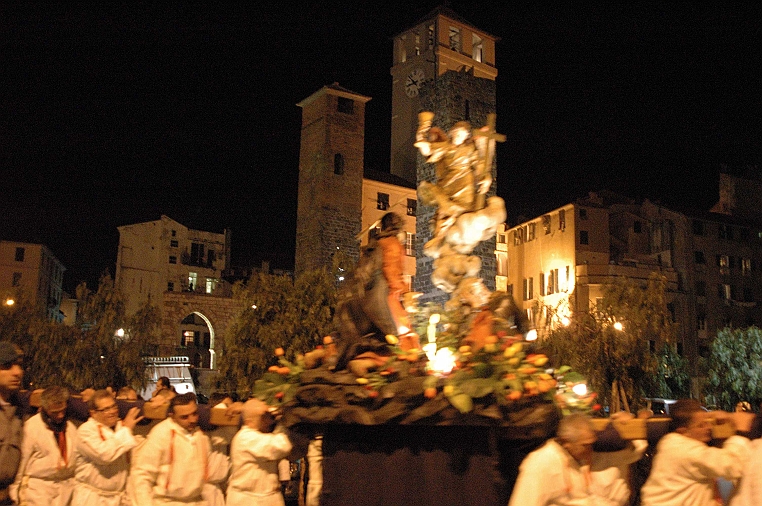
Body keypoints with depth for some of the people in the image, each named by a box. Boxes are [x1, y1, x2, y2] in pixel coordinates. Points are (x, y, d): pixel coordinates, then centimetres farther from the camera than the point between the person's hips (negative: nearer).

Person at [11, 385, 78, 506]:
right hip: (38, 486, -4)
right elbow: (22, 459, -6)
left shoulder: (70, 427, 8)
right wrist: (17, 489, -4)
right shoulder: (31, 427, -9)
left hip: (66, 486, 5)